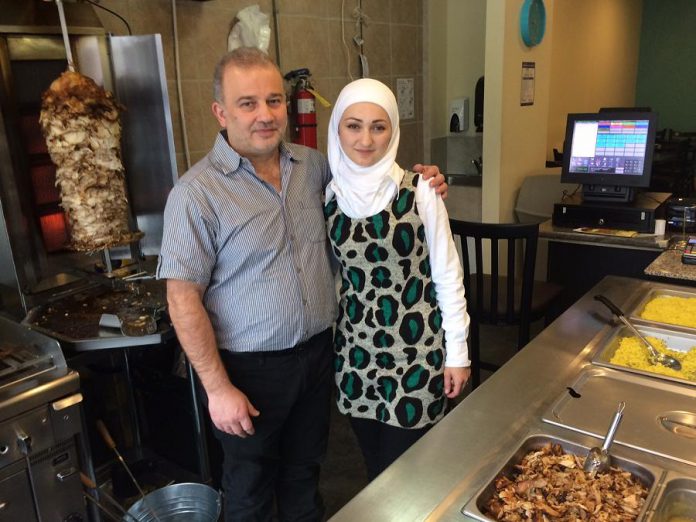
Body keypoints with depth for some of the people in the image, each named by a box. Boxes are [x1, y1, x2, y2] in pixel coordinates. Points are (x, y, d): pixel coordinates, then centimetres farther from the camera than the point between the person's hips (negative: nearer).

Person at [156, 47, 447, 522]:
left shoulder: (312, 164, -1)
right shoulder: (197, 193, -18)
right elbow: (184, 299, -16)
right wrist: (218, 388, -16)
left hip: (317, 352, 5)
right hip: (250, 369, -4)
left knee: (305, 470, 26)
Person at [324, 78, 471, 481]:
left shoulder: (419, 191, -12)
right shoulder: (329, 195, -1)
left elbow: (448, 273, -6)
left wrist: (458, 351, -5)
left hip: (414, 347, -3)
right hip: (356, 349, 4)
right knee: (375, 468, 19)